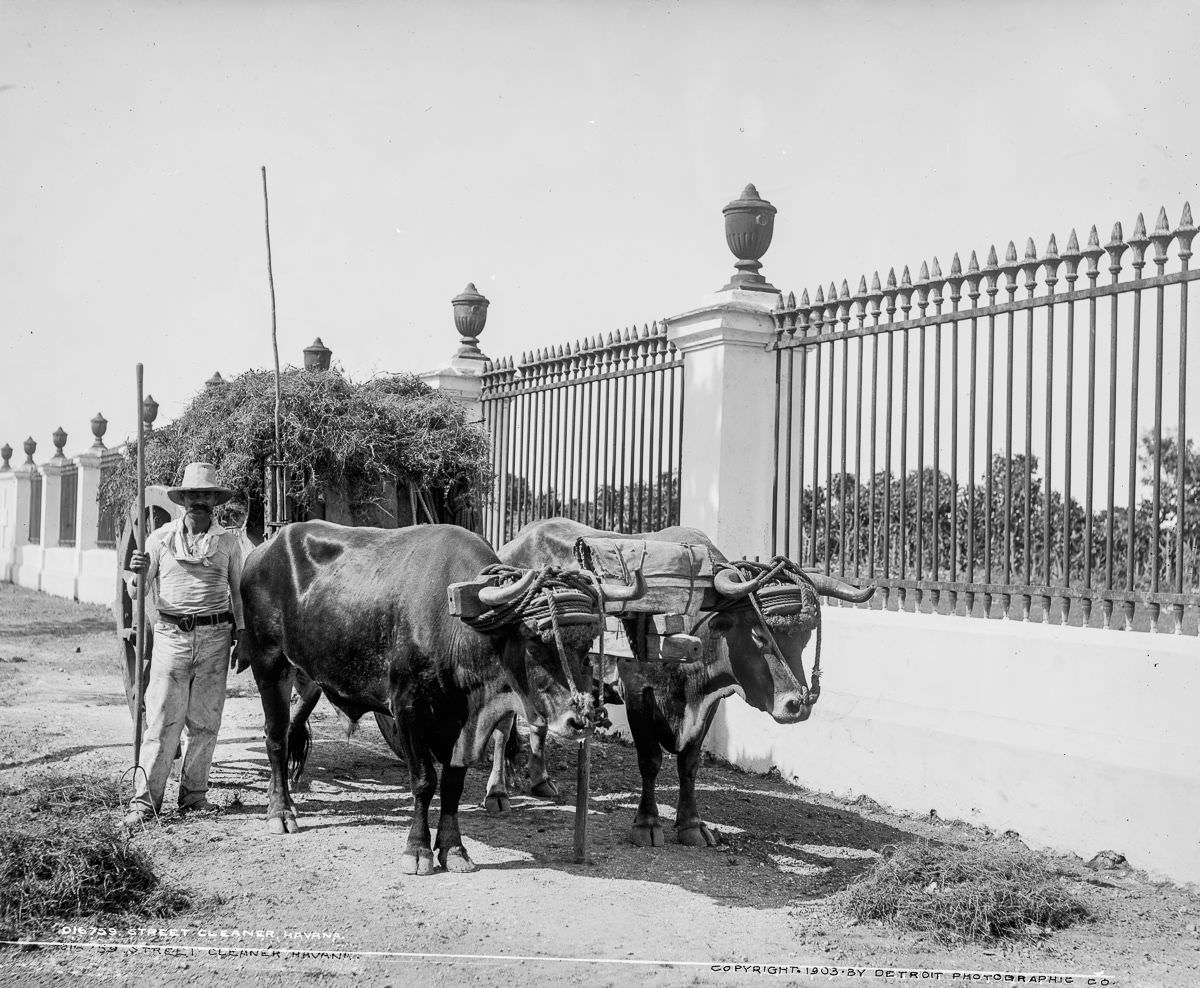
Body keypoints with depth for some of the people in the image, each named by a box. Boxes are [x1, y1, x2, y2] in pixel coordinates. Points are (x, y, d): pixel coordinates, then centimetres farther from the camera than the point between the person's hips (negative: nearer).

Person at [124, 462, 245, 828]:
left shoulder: (228, 541, 7)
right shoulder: (161, 538, 5)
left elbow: (237, 590, 14)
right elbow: (141, 590, 7)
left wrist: (240, 633, 9)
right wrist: (140, 572, -15)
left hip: (215, 636, 1)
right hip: (171, 635, -1)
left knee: (205, 722, 5)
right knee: (162, 720, -3)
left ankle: (194, 793, 17)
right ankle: (145, 801, 1)